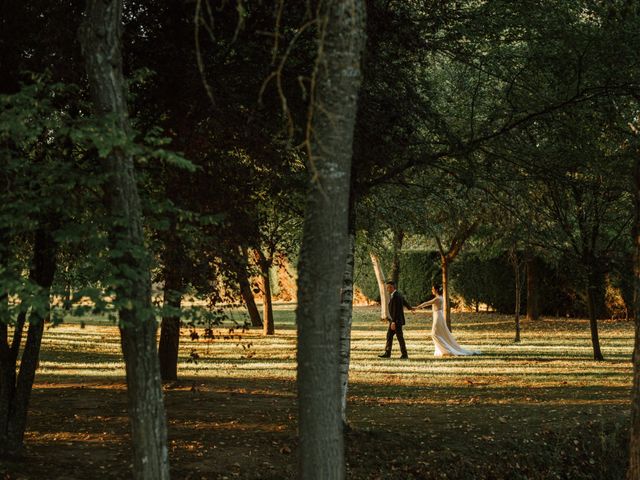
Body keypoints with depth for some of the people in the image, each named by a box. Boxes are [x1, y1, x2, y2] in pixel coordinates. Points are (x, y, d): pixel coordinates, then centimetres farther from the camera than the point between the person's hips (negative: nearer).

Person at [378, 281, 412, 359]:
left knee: (400, 337, -1)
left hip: (396, 320, -10)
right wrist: (410, 307, 49)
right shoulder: (396, 294, 11)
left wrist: (393, 322, -27)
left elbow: (396, 310, -25)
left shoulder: (395, 296, -20)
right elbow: (404, 301, 29)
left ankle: (404, 354, 7)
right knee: (389, 335, 8)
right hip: (393, 320, 10)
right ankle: (387, 353, 8)